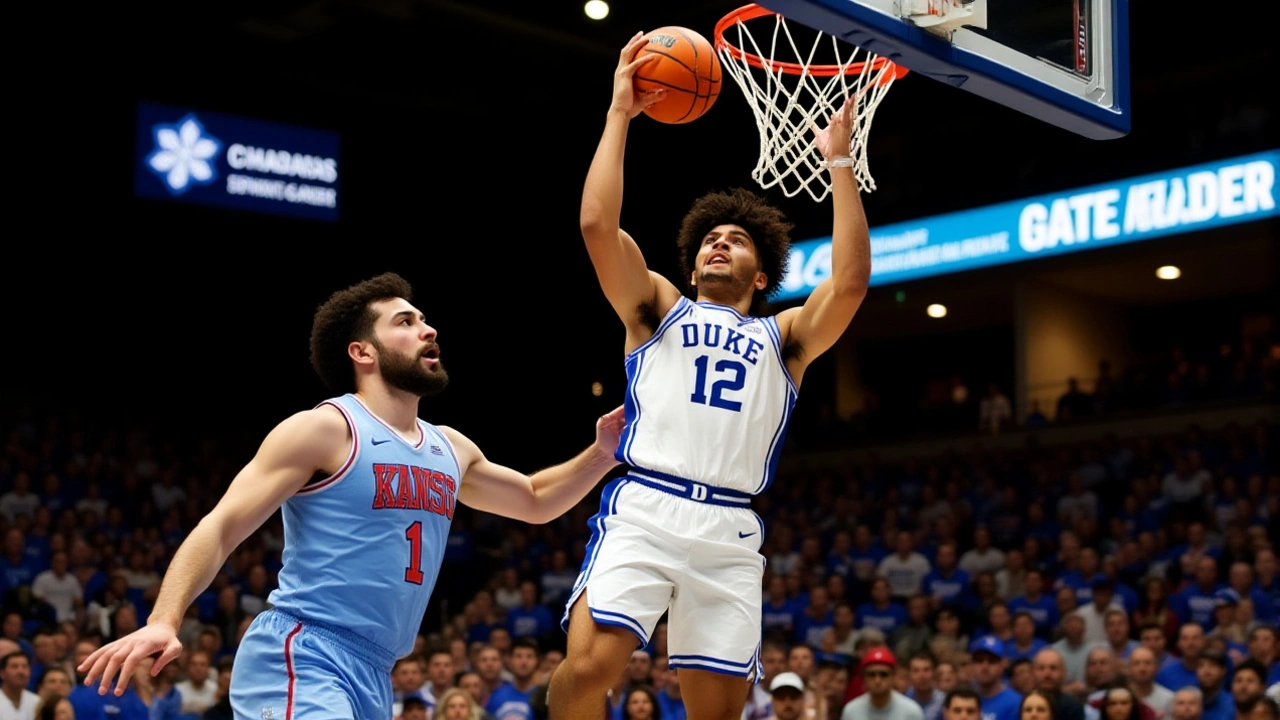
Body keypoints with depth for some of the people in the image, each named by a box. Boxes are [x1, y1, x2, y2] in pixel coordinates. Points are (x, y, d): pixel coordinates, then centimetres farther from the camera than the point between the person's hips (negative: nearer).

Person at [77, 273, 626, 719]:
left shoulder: (451, 450, 17)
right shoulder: (325, 430, -6)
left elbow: (534, 501, 34)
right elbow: (220, 528, -11)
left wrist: (602, 454, 16)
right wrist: (163, 621, -27)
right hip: (298, 660, -9)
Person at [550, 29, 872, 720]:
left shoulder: (784, 337, 21)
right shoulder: (658, 309, 20)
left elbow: (851, 282, 2)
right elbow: (597, 224, 4)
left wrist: (839, 160, 4)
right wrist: (620, 113, 6)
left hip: (730, 532, 2)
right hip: (642, 510, -1)